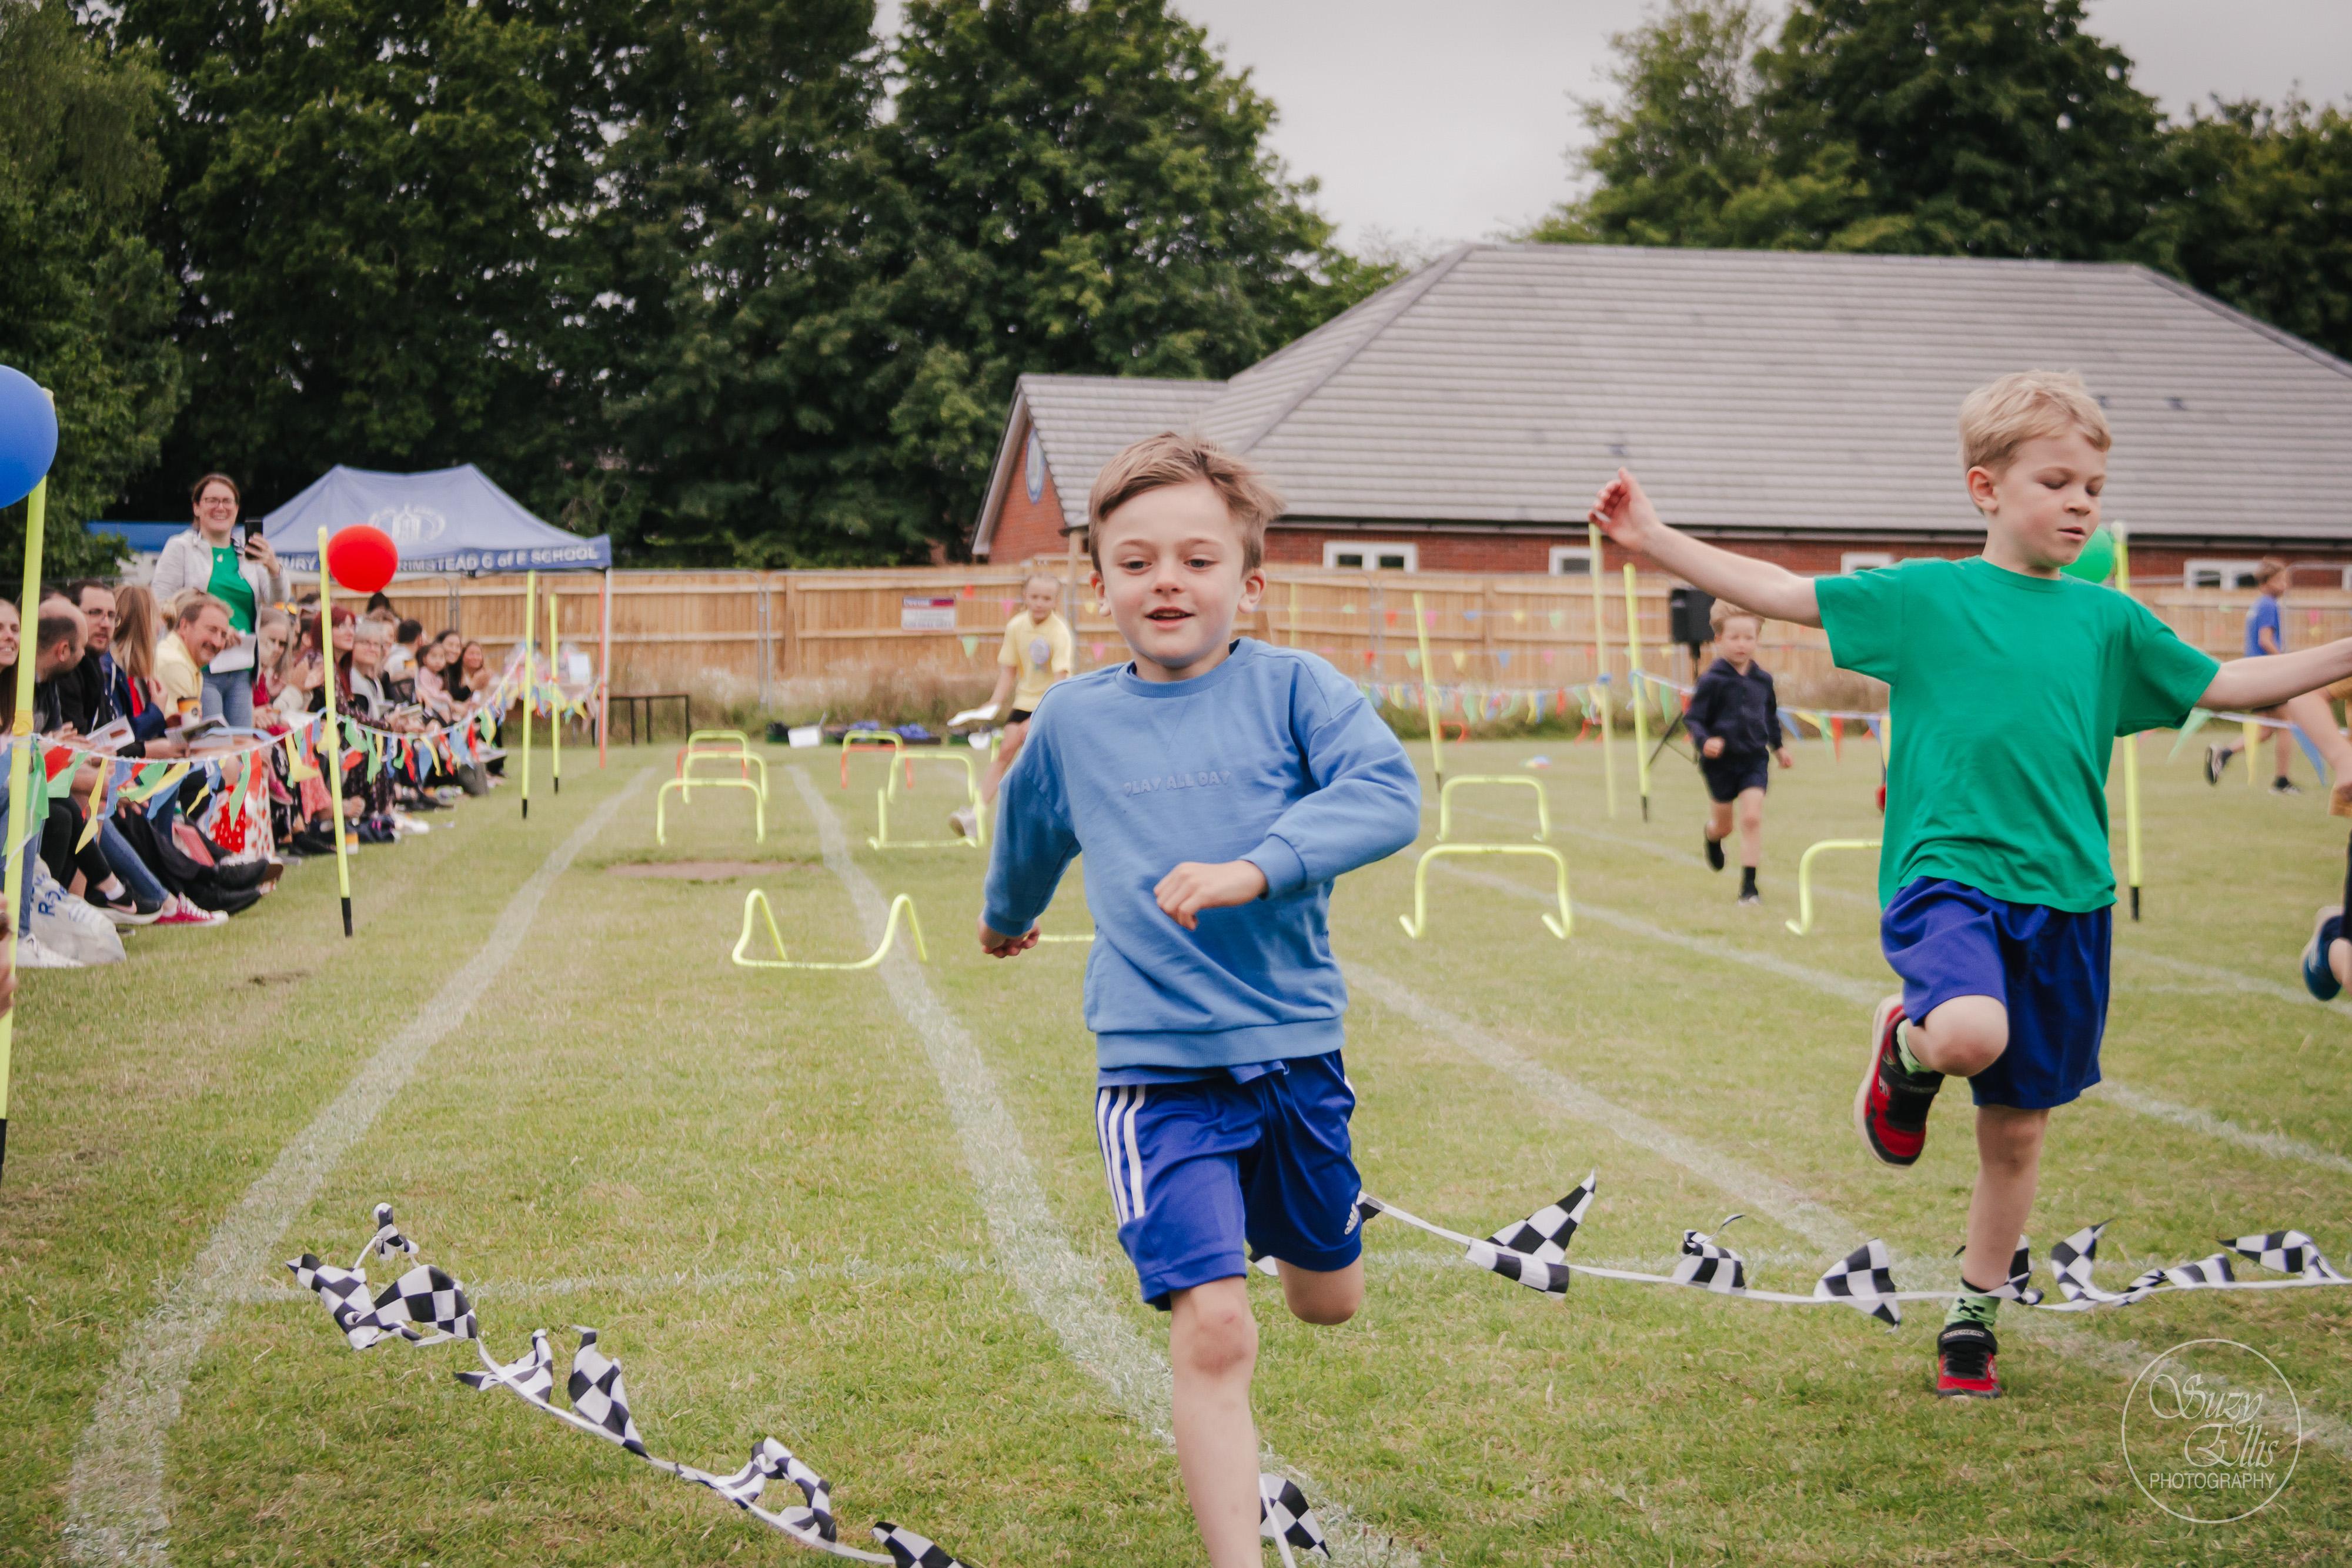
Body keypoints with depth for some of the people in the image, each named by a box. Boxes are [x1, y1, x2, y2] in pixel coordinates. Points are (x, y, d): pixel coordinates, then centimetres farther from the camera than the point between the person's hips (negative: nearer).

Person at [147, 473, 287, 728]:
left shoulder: (249, 552, 15)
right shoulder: (180, 548, 3)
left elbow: (278, 601, 7)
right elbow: (161, 606, -4)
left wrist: (273, 568, -15)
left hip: (241, 671, 5)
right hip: (199, 669, -5)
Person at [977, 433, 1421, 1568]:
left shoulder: (1292, 689, -4)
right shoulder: (1071, 721, 3)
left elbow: (1387, 795, -19)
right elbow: (1029, 833, 24)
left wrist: (1254, 868, -31)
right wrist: (1005, 914, 42)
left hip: (1296, 1049, 1)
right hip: (1156, 1070, -1)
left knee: (1329, 1299, 21)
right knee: (1213, 1333, -14)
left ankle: (1282, 1210, 57)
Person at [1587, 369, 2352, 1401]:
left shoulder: (2106, 621, 10)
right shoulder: (1923, 599, 1)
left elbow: (2226, 686, 19)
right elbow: (1781, 592, -1)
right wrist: (1655, 540, -9)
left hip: (2064, 899, 4)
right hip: (1945, 878, -4)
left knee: (2017, 1130, 10)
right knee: (1971, 1033, -34)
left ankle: (1973, 1317, 30)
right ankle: (1905, 1048, 3)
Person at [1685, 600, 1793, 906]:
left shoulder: (1763, 679, 2)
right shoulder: (1712, 681, -12)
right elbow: (1692, 718, -10)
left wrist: (1779, 746, 16)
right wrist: (1705, 741, -27)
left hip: (1755, 758, 2)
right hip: (1721, 761, -2)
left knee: (1752, 817, -13)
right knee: (1724, 825, 13)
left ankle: (1749, 884, -6)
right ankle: (1713, 836, 52)